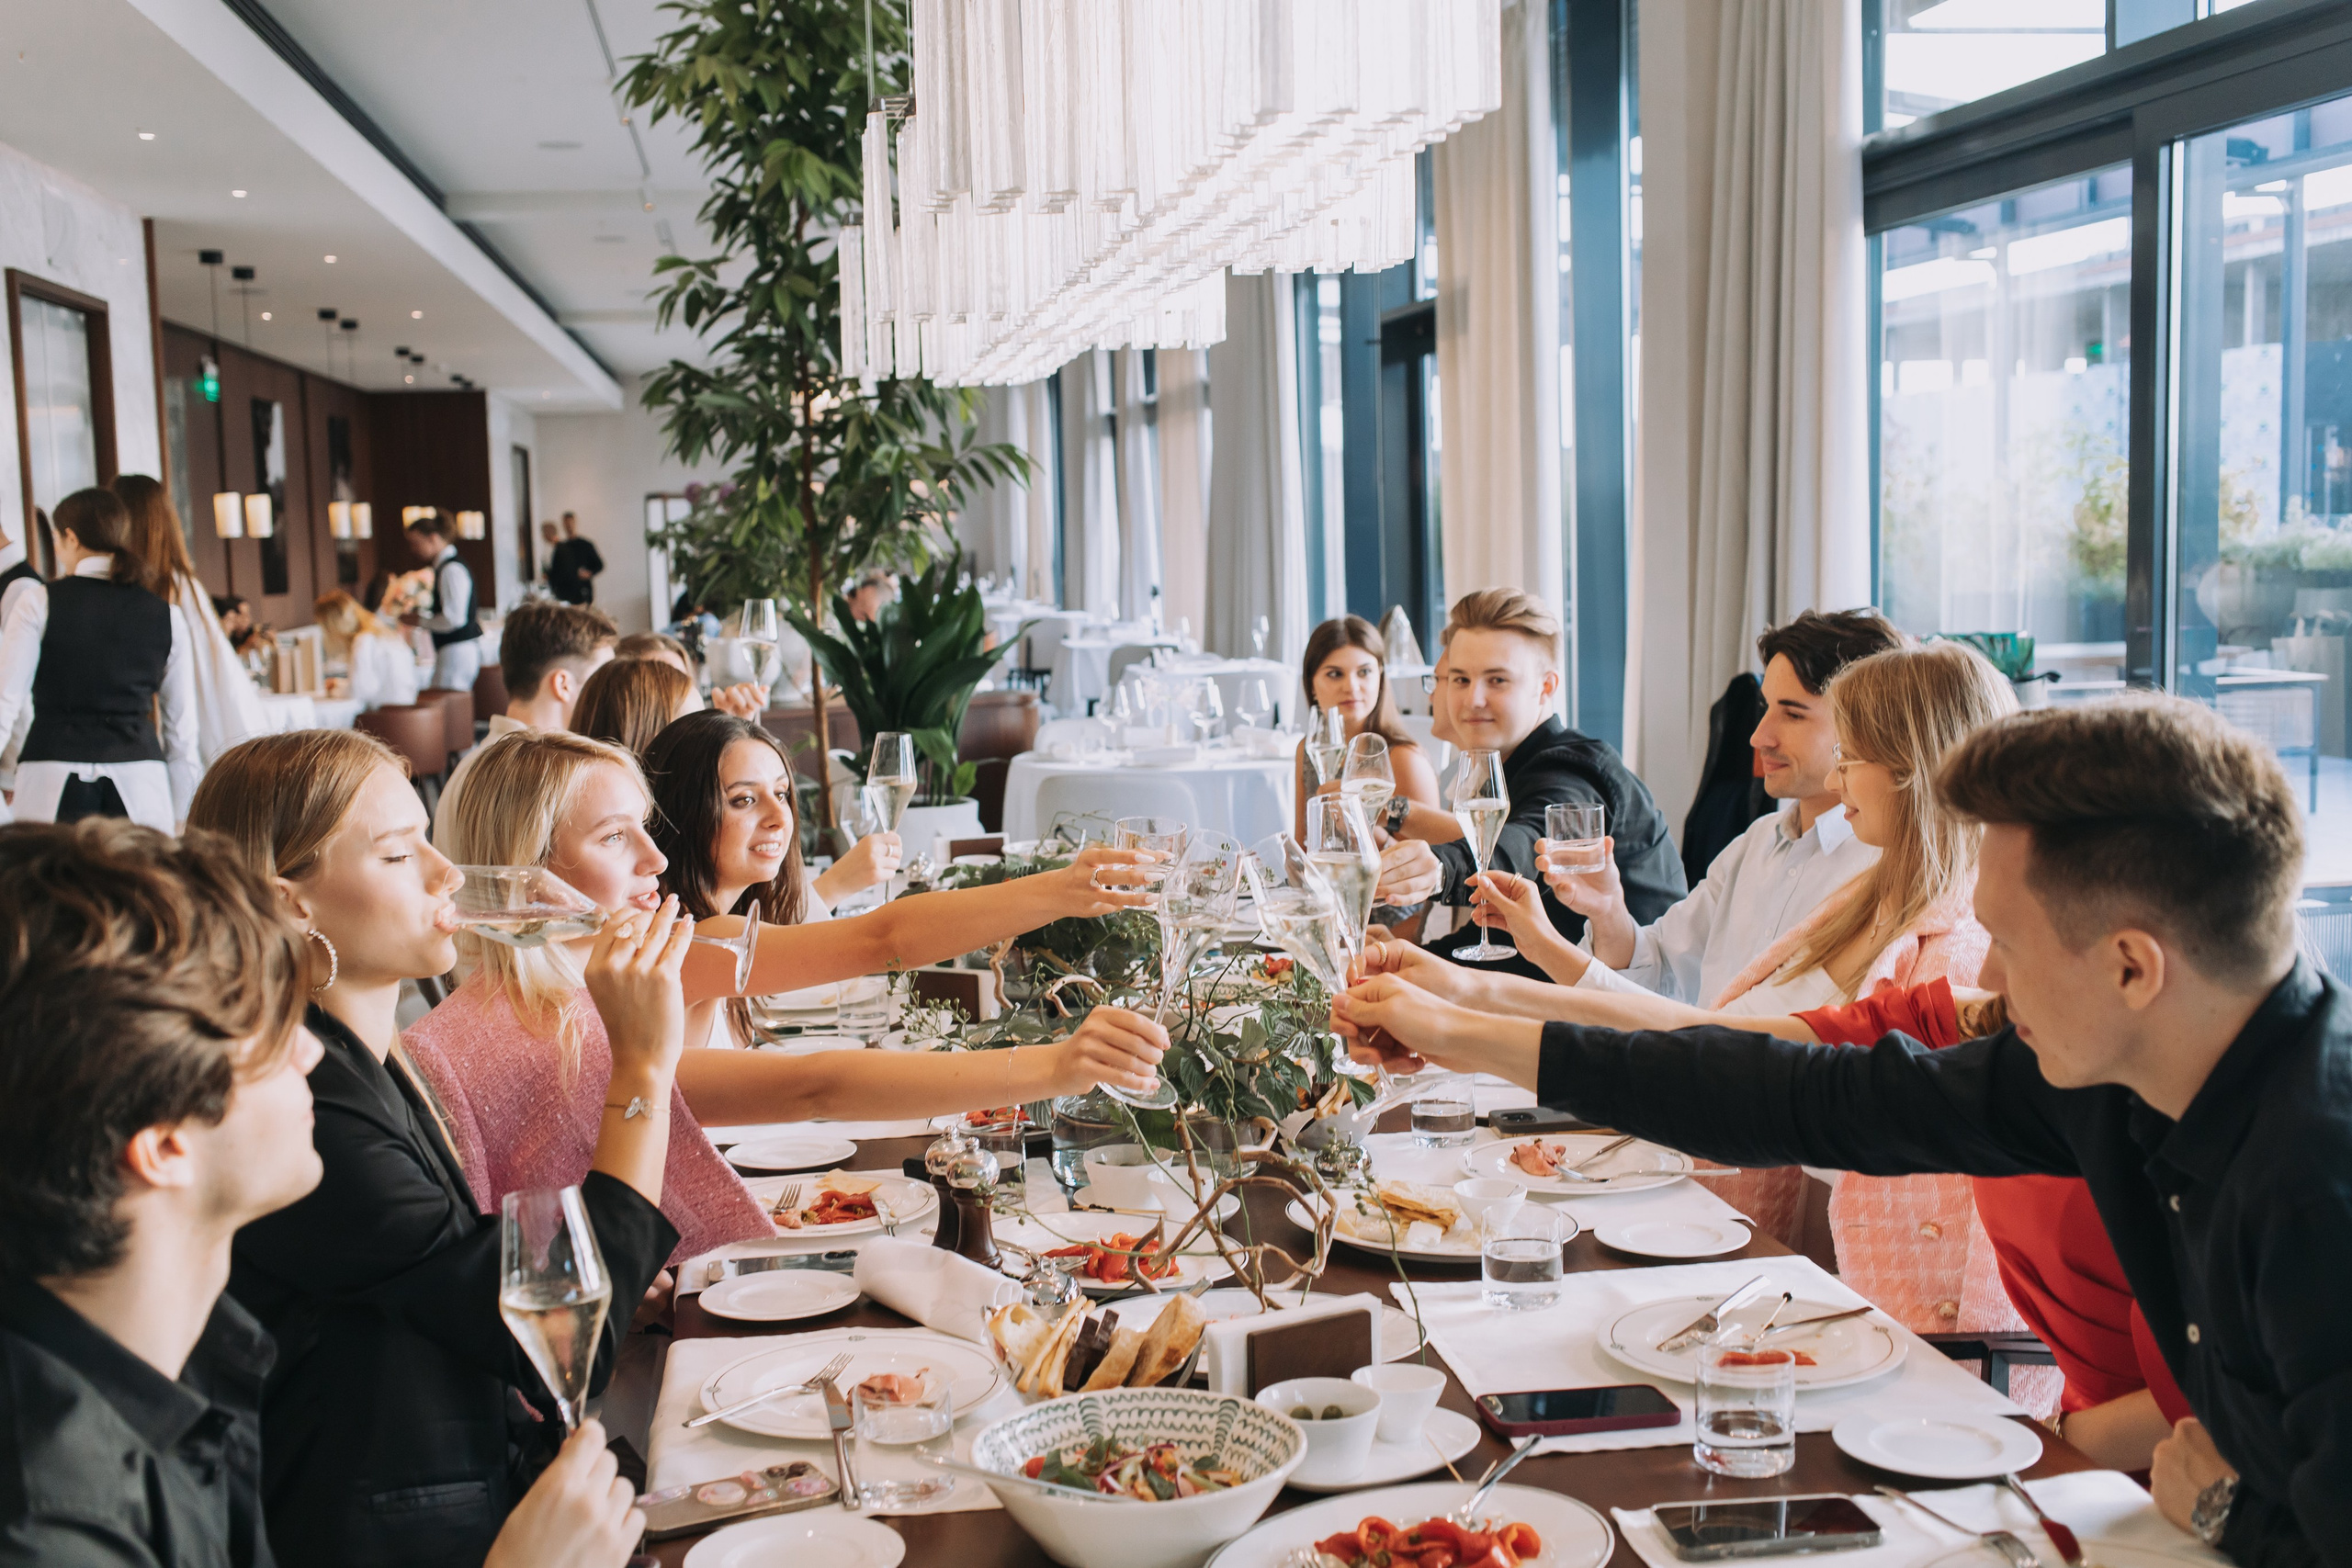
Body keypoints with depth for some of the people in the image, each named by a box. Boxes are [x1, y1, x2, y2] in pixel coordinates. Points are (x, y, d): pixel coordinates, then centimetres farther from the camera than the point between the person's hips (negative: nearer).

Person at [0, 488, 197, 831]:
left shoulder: (37, 602, 2)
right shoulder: (167, 618, 9)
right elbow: (182, 733, 11)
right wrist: (177, 821, 17)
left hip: (53, 777, -2)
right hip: (142, 781, 2)